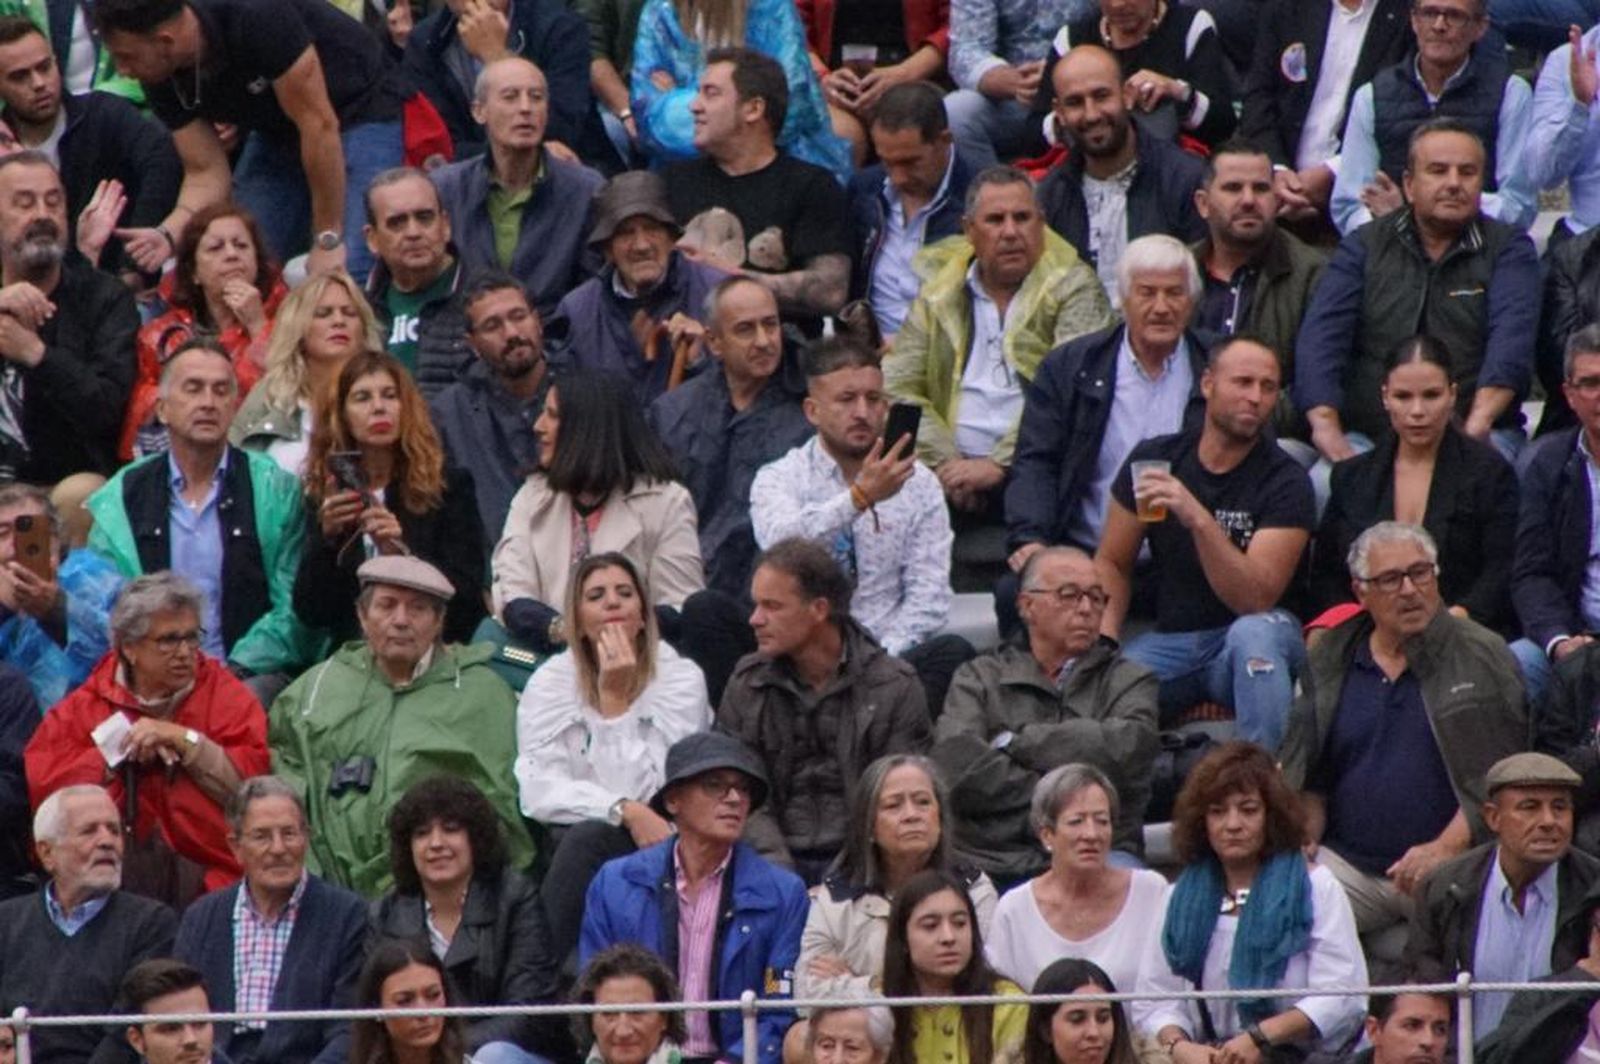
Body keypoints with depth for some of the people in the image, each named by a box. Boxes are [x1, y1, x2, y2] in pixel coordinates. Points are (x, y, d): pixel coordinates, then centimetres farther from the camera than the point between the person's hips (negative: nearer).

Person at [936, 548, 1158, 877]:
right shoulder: (980, 678, 17)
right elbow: (955, 765, -2)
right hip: (993, 859, -1)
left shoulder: (1129, 680, 17)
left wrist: (1013, 743, 1)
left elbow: (1128, 748, -7)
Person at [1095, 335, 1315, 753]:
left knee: (1255, 632, -39)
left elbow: (1257, 599, -21)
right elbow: (1113, 564, 9)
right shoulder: (1153, 459, 3)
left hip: (1250, 640, -2)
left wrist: (1197, 518, -33)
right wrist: (1103, 638, -11)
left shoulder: (1284, 481, -9)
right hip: (1169, 640, 2)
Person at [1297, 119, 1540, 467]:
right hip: (1368, 436, 1)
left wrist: (1477, 423, -27)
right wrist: (1326, 428, -20)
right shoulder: (1364, 246, 12)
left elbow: (1511, 336, -8)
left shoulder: (1508, 247, 9)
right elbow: (1321, 335, -1)